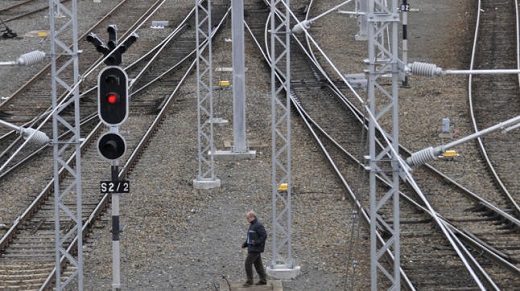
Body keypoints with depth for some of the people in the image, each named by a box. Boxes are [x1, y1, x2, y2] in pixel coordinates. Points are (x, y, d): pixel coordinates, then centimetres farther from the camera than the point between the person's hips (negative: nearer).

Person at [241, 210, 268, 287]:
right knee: (258, 264, 12)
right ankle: (263, 280, 16)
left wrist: (257, 242, -26)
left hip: (255, 249, -10)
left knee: (248, 263, -10)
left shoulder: (258, 226, -15)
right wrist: (245, 243, 13)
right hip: (252, 248, 10)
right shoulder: (252, 225, 15)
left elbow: (264, 235, -20)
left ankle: (249, 281, -5)